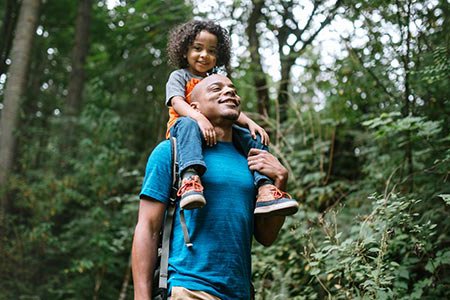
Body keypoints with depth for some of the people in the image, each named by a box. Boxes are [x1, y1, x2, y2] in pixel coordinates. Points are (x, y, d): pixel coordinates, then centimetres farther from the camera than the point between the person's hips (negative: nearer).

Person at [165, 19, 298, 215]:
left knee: (253, 137, -13)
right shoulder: (179, 76, 9)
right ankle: (190, 177, -61)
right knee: (188, 124, -39)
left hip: (217, 132, 5)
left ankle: (265, 190, -29)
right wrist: (199, 118, -32)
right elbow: (177, 103, -11)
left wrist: (250, 123, -8)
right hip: (183, 127, -5)